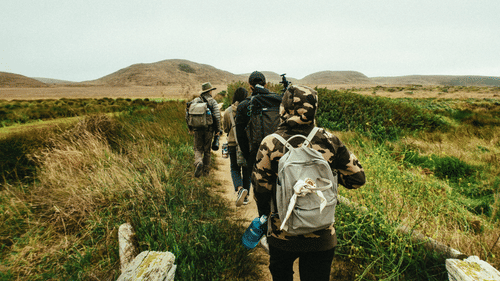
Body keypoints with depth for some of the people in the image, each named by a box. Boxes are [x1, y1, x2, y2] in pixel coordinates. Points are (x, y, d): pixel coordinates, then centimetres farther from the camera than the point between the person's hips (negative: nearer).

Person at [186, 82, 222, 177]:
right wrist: (218, 130, -3)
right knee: (207, 150, 10)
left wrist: (190, 128, 19)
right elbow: (217, 117, -11)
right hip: (208, 130, -1)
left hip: (197, 130, 2)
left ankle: (198, 162, -19)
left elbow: (188, 115, 8)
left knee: (198, 149, 11)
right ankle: (205, 171, 16)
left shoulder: (195, 101, 6)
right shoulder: (212, 101, -3)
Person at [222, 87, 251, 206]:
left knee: (235, 169, 12)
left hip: (233, 144, 0)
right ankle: (245, 196, 19)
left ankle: (239, 188, -17)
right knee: (247, 169, 13)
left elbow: (225, 129, 6)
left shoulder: (228, 111, -4)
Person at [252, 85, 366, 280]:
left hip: (282, 235, 0)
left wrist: (264, 215, 11)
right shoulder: (329, 142, -10)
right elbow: (357, 178, -2)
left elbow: (260, 188, -7)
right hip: (321, 237, 1)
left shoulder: (270, 143, -15)